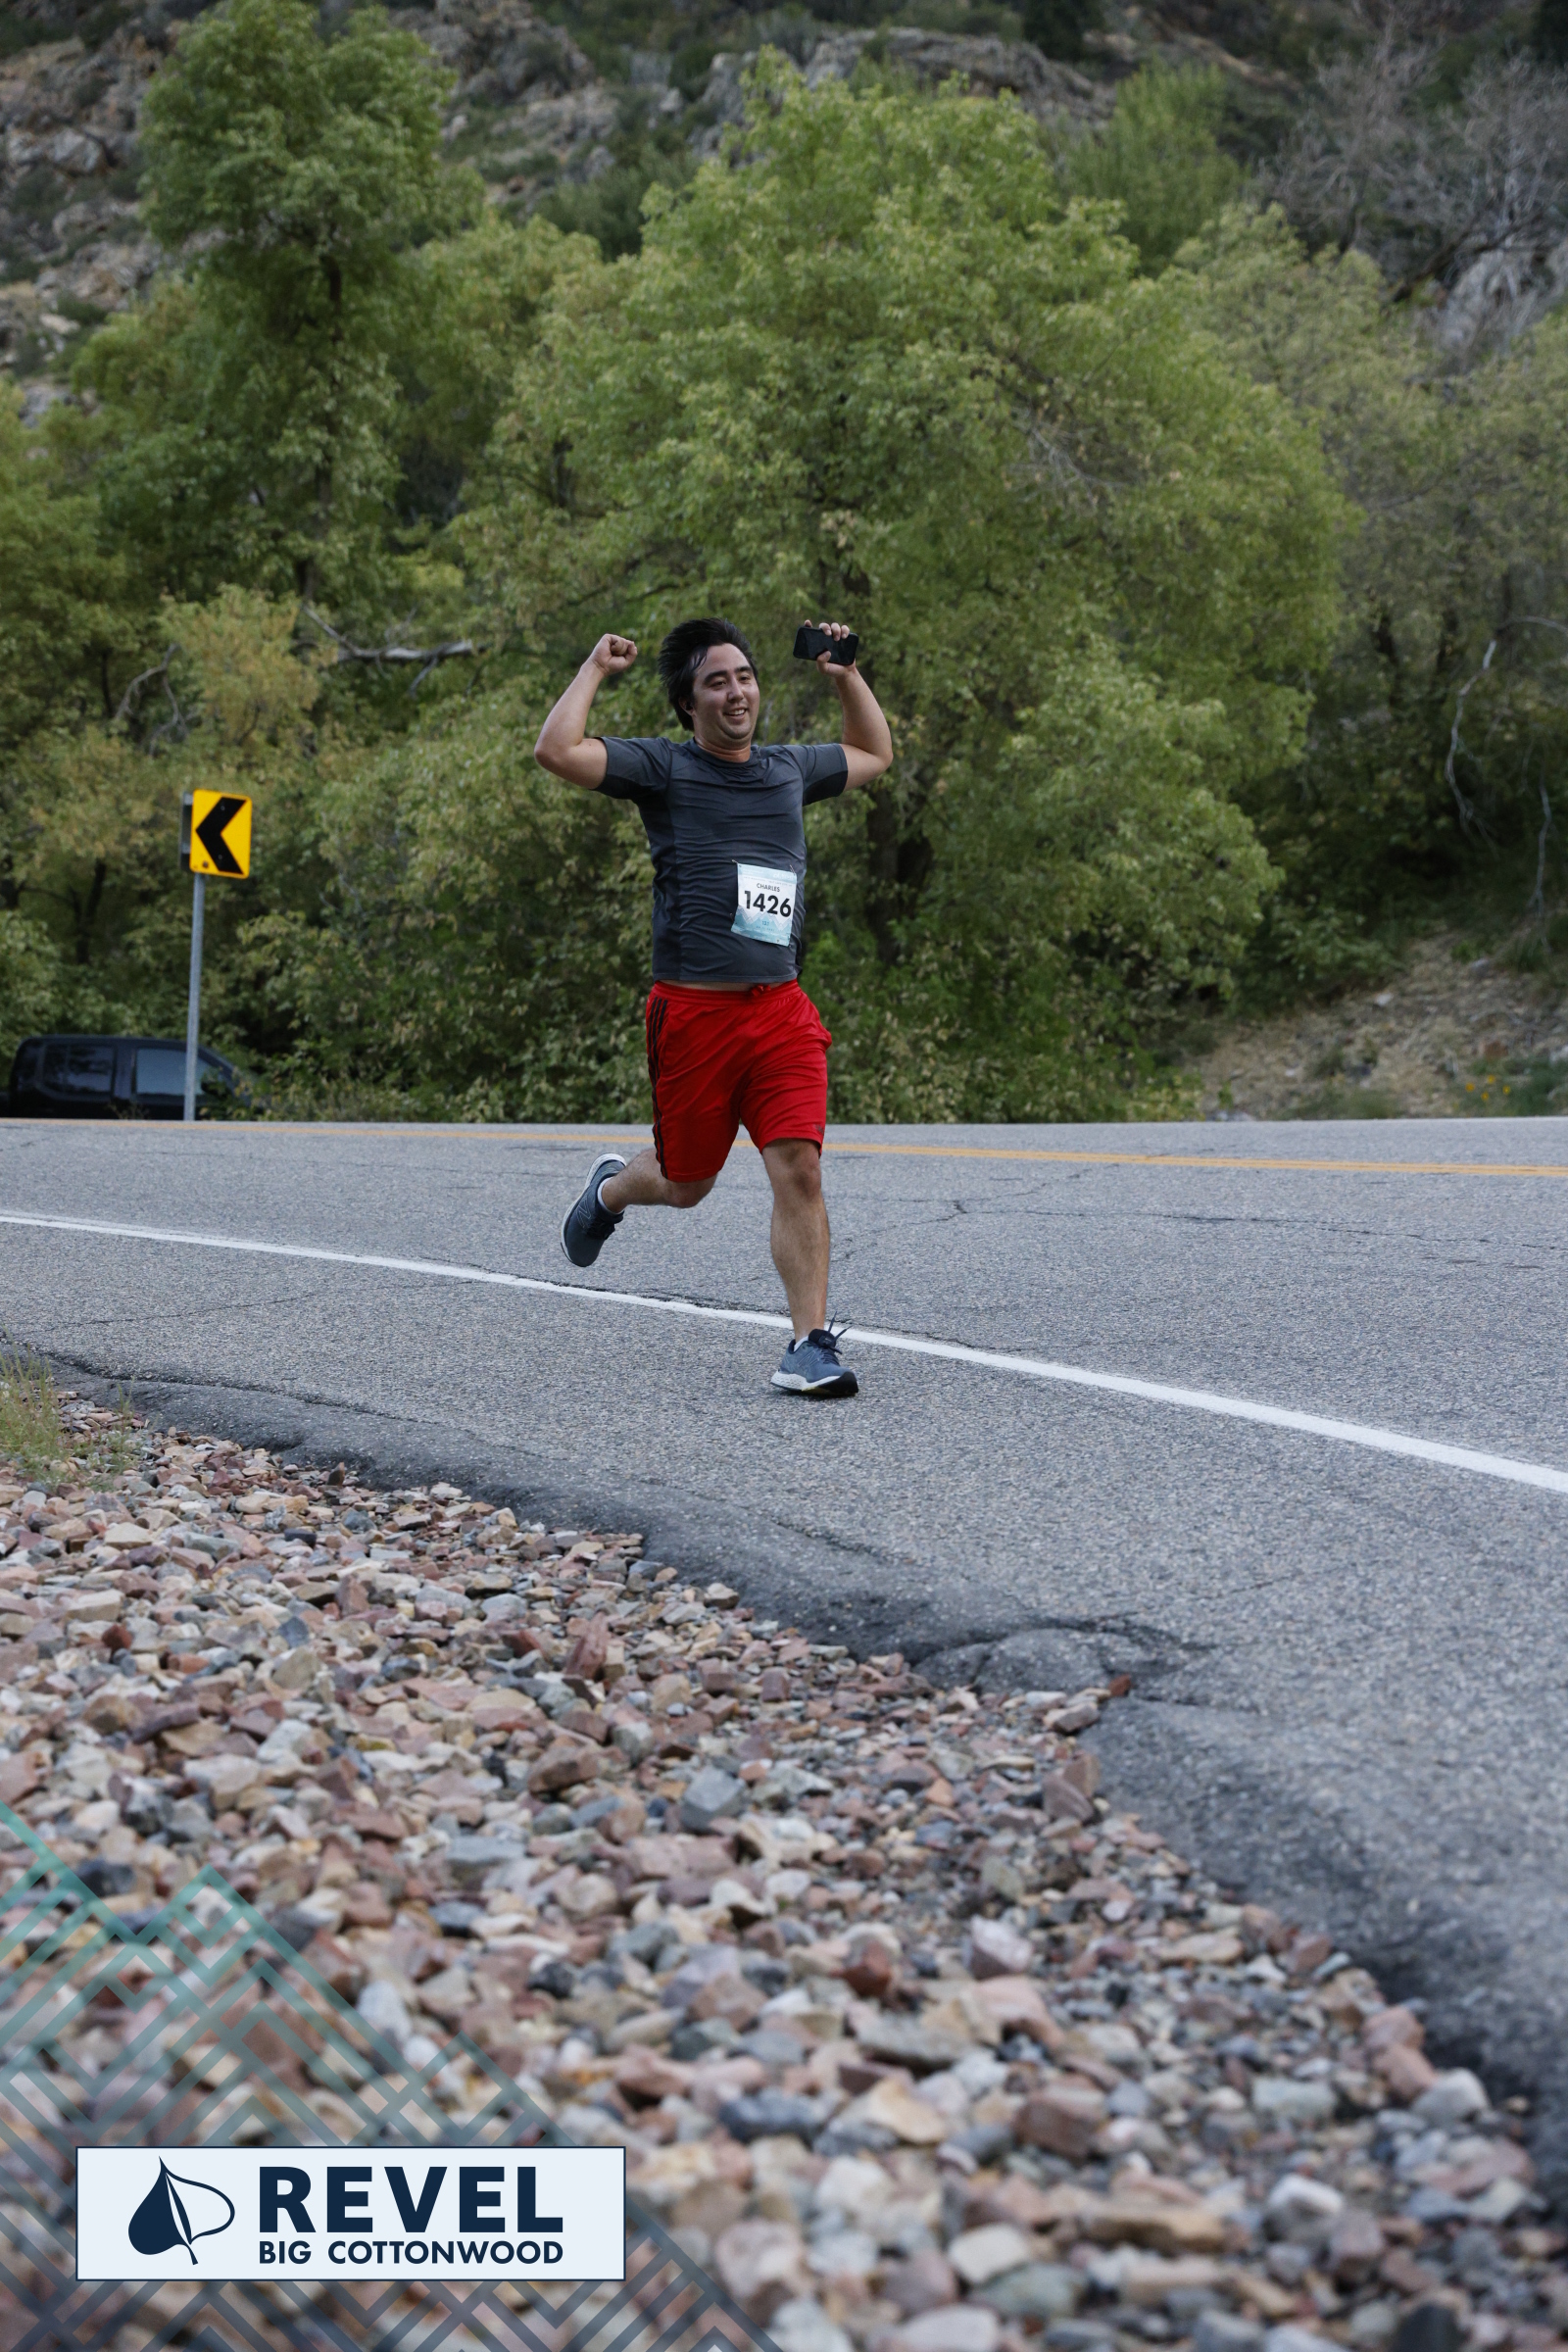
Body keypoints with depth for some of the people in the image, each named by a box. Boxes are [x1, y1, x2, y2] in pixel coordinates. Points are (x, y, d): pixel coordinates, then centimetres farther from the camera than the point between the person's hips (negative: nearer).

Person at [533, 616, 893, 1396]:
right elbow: (556, 750, -16)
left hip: (782, 1010, 3)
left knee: (799, 1169, -12)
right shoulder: (663, 767, -1)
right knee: (686, 1184, 11)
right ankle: (612, 1188, 47)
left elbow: (874, 754, 35)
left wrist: (847, 675, 25)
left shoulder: (790, 767, 15)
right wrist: (596, 669, -4)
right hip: (693, 1011, -3)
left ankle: (810, 1345, -8)